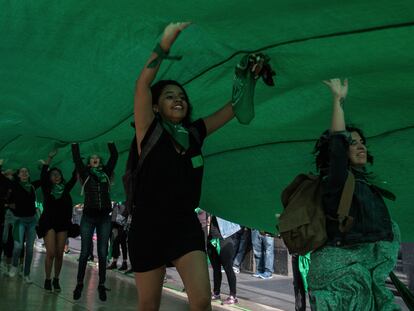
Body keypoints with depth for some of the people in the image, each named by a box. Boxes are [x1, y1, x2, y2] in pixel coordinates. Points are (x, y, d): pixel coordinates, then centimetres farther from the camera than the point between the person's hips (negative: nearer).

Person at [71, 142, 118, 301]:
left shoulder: (106, 172, 12)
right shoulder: (85, 173, 7)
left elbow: (114, 156, 9)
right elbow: (76, 159, 0)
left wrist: (110, 142, 10)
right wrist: (75, 143, 0)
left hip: (104, 217, 2)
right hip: (88, 217, -1)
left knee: (102, 253, 3)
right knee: (85, 252, -1)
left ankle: (102, 286, 8)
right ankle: (79, 284, 7)